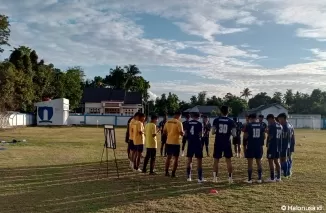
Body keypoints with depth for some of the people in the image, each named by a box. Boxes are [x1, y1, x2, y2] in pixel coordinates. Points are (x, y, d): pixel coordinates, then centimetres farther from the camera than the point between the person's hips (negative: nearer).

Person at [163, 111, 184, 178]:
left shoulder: (168, 122, 5)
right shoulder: (178, 122, -13)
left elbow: (164, 131, 10)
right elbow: (181, 133, -16)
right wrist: (183, 133, 5)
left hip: (168, 142, 6)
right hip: (175, 142, -6)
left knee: (169, 157, 18)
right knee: (176, 158, 6)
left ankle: (166, 172, 21)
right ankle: (173, 173, 4)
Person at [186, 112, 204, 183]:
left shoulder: (188, 123, 3)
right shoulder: (199, 124, -7)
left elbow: (185, 133, 2)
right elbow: (200, 134, -11)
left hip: (190, 142, 4)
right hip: (197, 142, -4)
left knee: (189, 159, 11)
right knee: (199, 160, 2)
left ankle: (188, 177, 15)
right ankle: (200, 178, 2)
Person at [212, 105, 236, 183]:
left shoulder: (216, 120, -3)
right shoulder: (231, 121, -1)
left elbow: (213, 132, -6)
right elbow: (234, 134, -4)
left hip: (218, 143, 0)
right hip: (227, 143, 0)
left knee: (216, 160, 7)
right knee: (228, 160, 10)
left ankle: (215, 178, 5)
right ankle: (230, 178, 10)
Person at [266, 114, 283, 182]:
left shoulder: (272, 125, -13)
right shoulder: (280, 126, 13)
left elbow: (270, 136, -17)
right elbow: (281, 136, 15)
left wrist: (268, 145, -10)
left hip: (272, 146, -8)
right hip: (278, 146, 8)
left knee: (271, 161, -2)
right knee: (276, 161, 14)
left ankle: (272, 178, -1)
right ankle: (278, 177, 18)